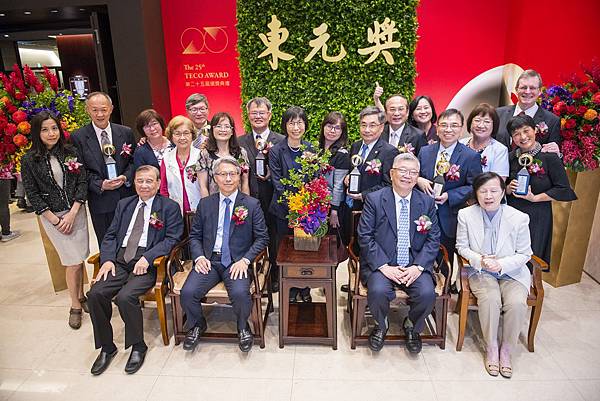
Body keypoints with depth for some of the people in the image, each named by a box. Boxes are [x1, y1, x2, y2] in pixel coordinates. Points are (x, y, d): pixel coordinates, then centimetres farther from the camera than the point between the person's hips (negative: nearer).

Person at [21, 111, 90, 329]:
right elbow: (33, 194, -3)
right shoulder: (29, 160, -4)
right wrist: (55, 220, -8)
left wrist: (72, 213, -8)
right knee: (73, 261, -2)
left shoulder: (71, 152, 0)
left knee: (79, 258, 7)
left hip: (77, 211, 2)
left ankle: (81, 295, 28)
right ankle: (75, 305, 16)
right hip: (52, 215, -2)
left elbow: (82, 182, -1)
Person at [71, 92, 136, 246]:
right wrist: (100, 185, -17)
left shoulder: (126, 132, 4)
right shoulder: (78, 137, -3)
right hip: (100, 201, -2)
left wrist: (125, 177, -12)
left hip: (127, 197, 2)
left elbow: (134, 161, 7)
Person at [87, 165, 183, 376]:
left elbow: (172, 238, -6)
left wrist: (148, 258, -19)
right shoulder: (124, 204, 19)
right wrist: (107, 259, -3)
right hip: (120, 261, 5)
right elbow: (110, 235, 15)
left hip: (148, 263, -5)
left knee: (125, 297, -27)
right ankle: (106, 347, 4)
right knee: (95, 294, -17)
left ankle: (138, 346, -2)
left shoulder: (170, 207, 3)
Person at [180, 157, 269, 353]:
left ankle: (243, 327, 7)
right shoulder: (205, 204, 12)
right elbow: (194, 236, 14)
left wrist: (245, 260, -12)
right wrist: (199, 257, -5)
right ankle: (197, 325, 14)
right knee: (187, 292, -20)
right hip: (209, 260, 3)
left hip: (237, 261, -2)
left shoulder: (252, 204, 3)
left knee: (240, 293, -29)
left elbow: (262, 237, 1)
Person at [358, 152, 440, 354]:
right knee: (378, 291, -29)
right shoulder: (374, 199, -2)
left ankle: (412, 326, 12)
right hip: (382, 264, -2)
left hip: (415, 265, 2)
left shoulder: (427, 202, 7)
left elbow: (433, 239, 4)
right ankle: (381, 325, 8)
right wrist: (384, 267, -16)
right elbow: (365, 237, -7)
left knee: (427, 293, -24)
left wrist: (418, 267, -11)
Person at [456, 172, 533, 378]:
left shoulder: (519, 218, -8)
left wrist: (501, 264, -18)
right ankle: (491, 347, -6)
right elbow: (461, 246, 2)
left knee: (517, 303, -26)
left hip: (512, 272, 1)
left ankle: (506, 349, -1)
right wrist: (479, 260, -16)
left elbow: (524, 254, -1)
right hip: (481, 272, 0)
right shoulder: (466, 215, -5)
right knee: (490, 299, -29)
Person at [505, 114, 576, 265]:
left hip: (538, 217, -3)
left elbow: (564, 190, -7)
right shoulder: (511, 157, 5)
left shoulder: (549, 156, -7)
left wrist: (534, 198, -13)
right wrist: (509, 189, -7)